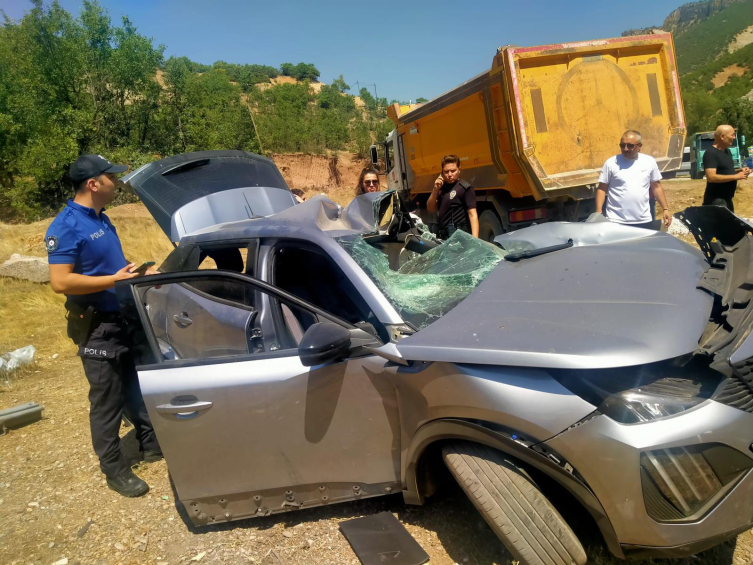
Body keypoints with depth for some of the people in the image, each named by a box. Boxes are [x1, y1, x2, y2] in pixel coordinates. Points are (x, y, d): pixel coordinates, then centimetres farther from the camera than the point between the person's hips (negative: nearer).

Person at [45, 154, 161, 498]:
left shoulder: (101, 219, 9)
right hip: (97, 327, -9)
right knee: (107, 400, 3)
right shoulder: (66, 227, -20)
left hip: (124, 318, 9)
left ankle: (151, 443, 37)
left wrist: (141, 273, 5)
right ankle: (114, 471, 18)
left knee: (135, 388, 20)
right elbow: (60, 282, -26)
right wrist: (114, 280, -25)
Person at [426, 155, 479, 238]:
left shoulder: (465, 188, -10)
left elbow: (472, 214, -16)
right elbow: (430, 209, 11)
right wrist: (435, 190, -5)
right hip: (443, 234, 7)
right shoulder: (442, 187, 11)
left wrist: (474, 239, -28)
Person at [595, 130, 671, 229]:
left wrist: (665, 209, 9)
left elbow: (656, 187, 13)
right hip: (616, 221, -3)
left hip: (643, 221, 3)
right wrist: (598, 213, -8)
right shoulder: (611, 163, -2)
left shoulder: (650, 162, 5)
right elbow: (602, 189, 0)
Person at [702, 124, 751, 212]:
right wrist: (736, 176, -22)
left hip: (727, 199, 10)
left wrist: (740, 171, 4)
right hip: (716, 200, -10)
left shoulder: (727, 151, 13)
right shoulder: (710, 153, -17)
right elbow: (711, 177, -27)